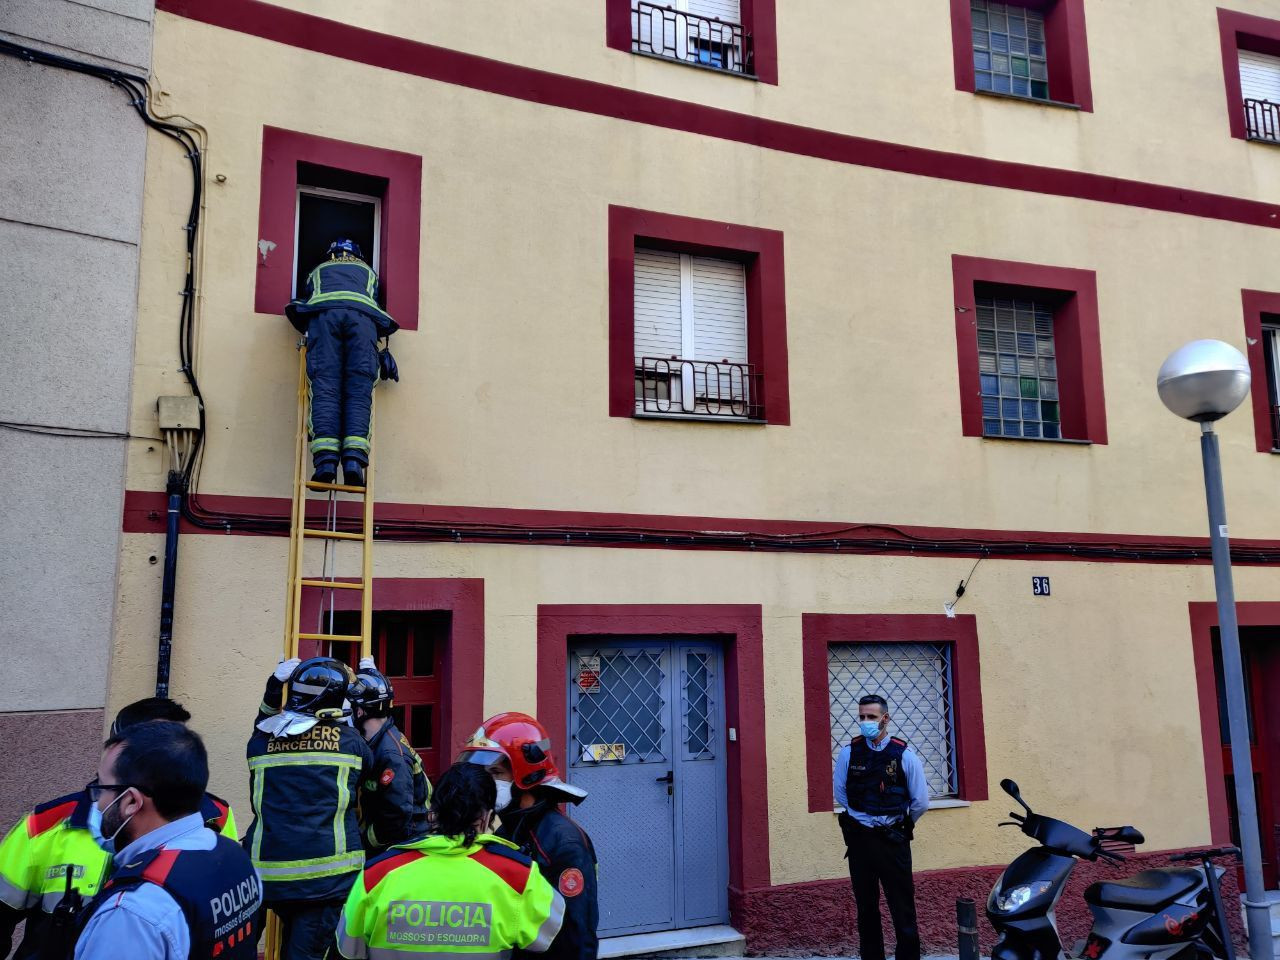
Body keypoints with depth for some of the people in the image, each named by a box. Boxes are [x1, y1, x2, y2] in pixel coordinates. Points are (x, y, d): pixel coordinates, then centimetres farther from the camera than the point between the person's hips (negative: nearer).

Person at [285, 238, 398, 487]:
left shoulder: (318, 271, 40)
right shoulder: (368, 272, 40)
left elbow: (305, 302, 43)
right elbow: (374, 302, 39)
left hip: (324, 312, 0)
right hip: (363, 315, 0)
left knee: (325, 388, -11)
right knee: (359, 391, -9)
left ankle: (326, 460, -29)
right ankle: (354, 459, -29)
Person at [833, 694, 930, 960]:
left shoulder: (904, 755, -7)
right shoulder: (849, 752, -1)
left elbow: (921, 802, 1)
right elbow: (840, 792, 11)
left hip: (893, 840, -2)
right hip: (859, 838, 2)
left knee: (903, 907, 0)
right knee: (866, 906, 11)